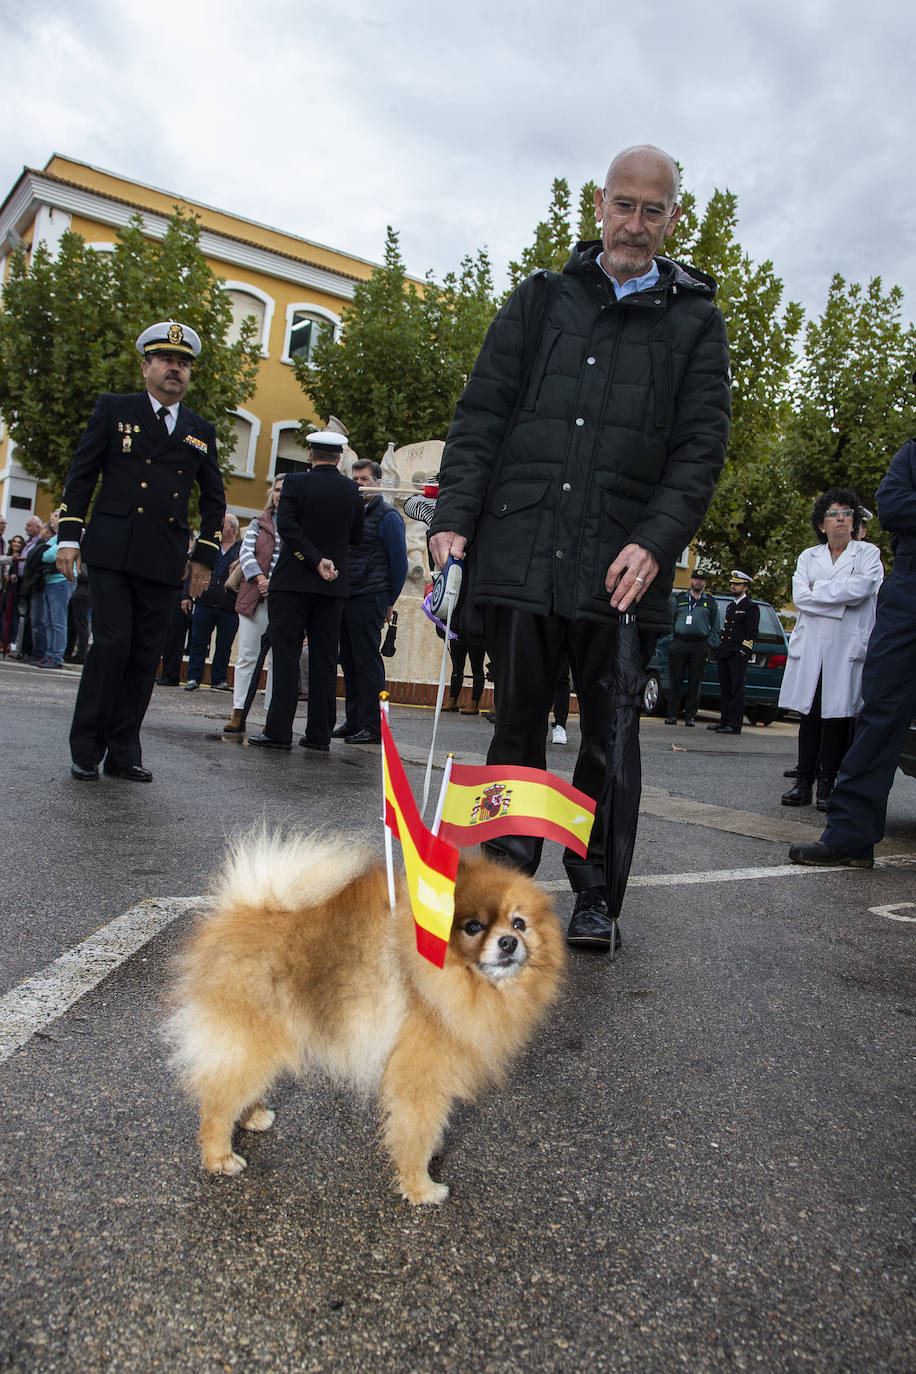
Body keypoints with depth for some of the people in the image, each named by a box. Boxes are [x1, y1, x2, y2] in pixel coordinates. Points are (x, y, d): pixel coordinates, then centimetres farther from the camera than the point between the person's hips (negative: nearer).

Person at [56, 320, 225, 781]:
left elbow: (214, 498, 21)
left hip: (164, 563, 3)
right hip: (111, 553, -3)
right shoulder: (114, 410, 9)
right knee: (111, 643, -10)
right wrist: (69, 536, -2)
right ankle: (86, 750, 1)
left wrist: (205, 556, 13)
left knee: (146, 655, 2)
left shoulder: (201, 431, 16)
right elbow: (81, 474, 6)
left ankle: (123, 752, 9)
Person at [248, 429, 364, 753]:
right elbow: (357, 536, 10)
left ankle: (279, 730, -3)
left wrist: (316, 560, -13)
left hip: (292, 580, -3)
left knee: (286, 656, -1)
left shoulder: (295, 482, -3)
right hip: (333, 585, 3)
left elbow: (287, 525, -15)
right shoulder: (351, 490, 5)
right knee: (324, 659, 6)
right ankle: (320, 733, 7)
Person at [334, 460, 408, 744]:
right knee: (349, 661, 9)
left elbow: (399, 561, -3)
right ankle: (353, 721, 16)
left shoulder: (387, 515, -2)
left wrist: (389, 602, -3)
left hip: (369, 599, -7)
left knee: (367, 662, -6)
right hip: (344, 598, 7)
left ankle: (373, 726, -2)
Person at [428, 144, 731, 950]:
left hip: (623, 566, 0)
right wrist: (455, 517, -4)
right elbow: (481, 415, 9)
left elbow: (702, 444, 3)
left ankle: (594, 889, 20)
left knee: (609, 738, 6)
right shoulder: (541, 300, 16)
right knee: (518, 724, 5)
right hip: (521, 552, 1)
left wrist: (656, 542, -13)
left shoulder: (695, 320, 13)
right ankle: (507, 875, 18)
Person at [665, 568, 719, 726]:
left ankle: (690, 716, 7)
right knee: (675, 679, -1)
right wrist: (672, 640, 4)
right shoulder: (679, 598, 13)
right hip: (679, 644, 0)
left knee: (695, 681, 0)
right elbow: (670, 620, 14)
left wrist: (711, 646, 2)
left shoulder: (711, 602, 13)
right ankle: (672, 714, 6)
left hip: (699, 646, 0)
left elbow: (715, 627, 12)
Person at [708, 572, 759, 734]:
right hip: (724, 654, 8)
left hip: (738, 655, -8)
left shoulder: (751, 607, -4)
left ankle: (734, 724, -6)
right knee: (725, 689, 11)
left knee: (737, 690, -6)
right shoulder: (730, 606, 21)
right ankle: (724, 720, 17)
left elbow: (752, 633, -9)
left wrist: (743, 651, -16)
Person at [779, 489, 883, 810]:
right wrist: (841, 600, -8)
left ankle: (828, 784, 0)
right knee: (809, 715, 1)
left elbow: (862, 587, -12)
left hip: (847, 648, -2)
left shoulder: (868, 553, 9)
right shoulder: (808, 557, 16)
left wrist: (818, 589, -4)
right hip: (810, 647, 2)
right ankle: (803, 782, 4)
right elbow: (800, 596, 0)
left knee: (837, 717, -4)